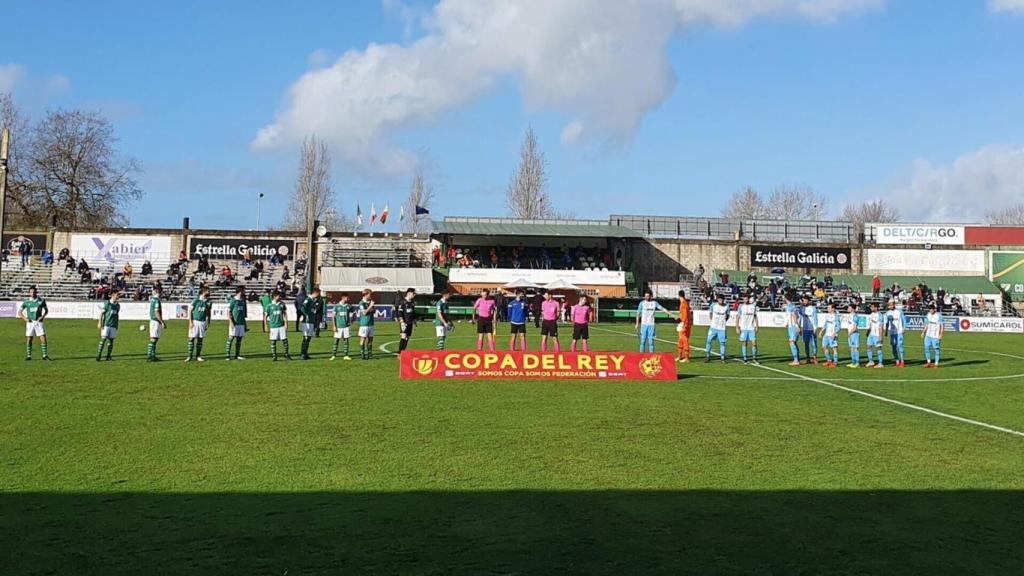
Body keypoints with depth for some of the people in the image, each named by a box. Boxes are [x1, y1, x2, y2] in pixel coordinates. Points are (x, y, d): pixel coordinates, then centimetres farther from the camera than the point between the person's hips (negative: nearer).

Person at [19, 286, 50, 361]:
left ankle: (45, 355, 1)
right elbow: (19, 312, 7)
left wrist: (43, 316, -2)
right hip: (30, 322, 0)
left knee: (43, 338, -7)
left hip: (38, 322, 0)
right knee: (29, 339, 1)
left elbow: (46, 310, 15)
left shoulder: (41, 301, 2)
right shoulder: (26, 302, 1)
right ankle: (28, 356, 11)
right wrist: (25, 318, -7)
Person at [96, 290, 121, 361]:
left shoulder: (118, 305, 11)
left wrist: (117, 326, 20)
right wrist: (100, 323, -10)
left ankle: (108, 356, 9)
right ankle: (99, 355, -4)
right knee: (103, 339, -9)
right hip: (106, 325, -5)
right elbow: (101, 313, -4)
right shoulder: (107, 303, -4)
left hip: (113, 326, 5)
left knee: (111, 340, 4)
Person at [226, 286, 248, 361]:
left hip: (241, 323, 7)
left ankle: (237, 355, 14)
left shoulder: (243, 301, 13)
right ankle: (227, 355, -2)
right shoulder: (232, 301, -7)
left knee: (239, 339, 8)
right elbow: (228, 312, -8)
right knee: (231, 338, -6)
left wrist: (245, 324, 19)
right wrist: (231, 322, -19)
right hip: (234, 324, -6)